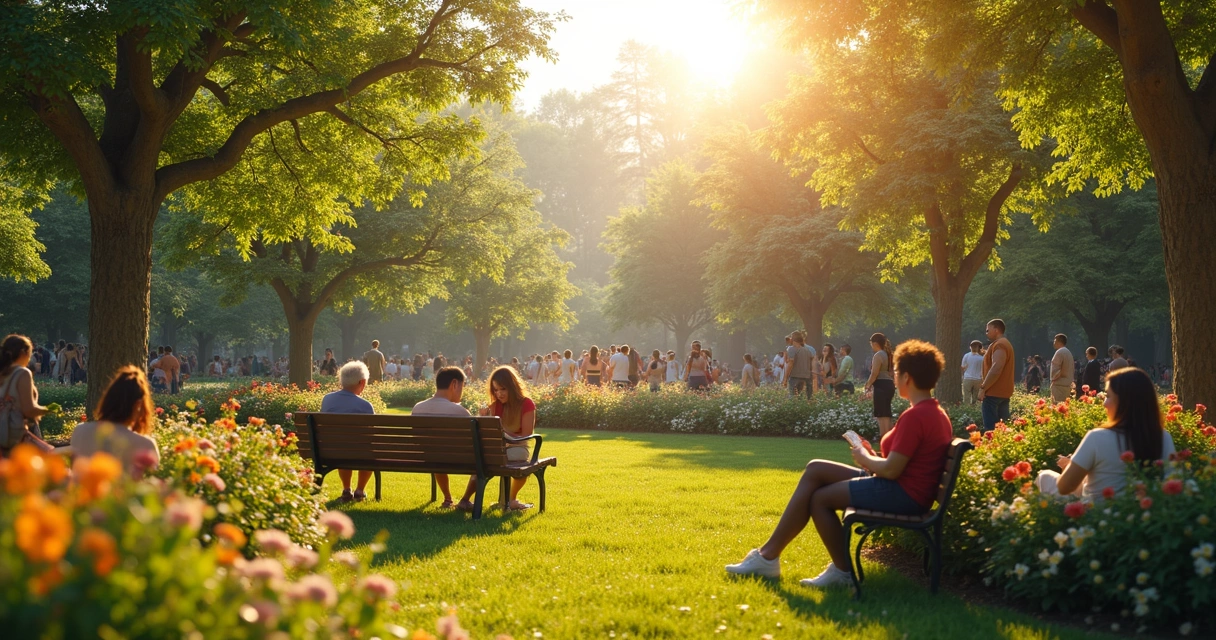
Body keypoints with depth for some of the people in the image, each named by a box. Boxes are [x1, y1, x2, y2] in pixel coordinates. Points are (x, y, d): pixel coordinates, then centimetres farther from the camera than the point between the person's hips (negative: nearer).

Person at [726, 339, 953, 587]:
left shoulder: (915, 416, -20)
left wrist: (864, 458, -4)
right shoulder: (936, 413, 13)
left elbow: (891, 470, -23)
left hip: (900, 494, -11)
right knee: (815, 469, 7)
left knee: (819, 497, -5)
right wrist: (873, 456, 7)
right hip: (907, 490, 11)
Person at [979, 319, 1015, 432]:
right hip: (1003, 392, 11)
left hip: (994, 392, -11)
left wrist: (983, 388, -20)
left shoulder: (999, 345, -14)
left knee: (991, 428, -12)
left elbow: (996, 369, -24)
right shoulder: (1005, 343, 20)